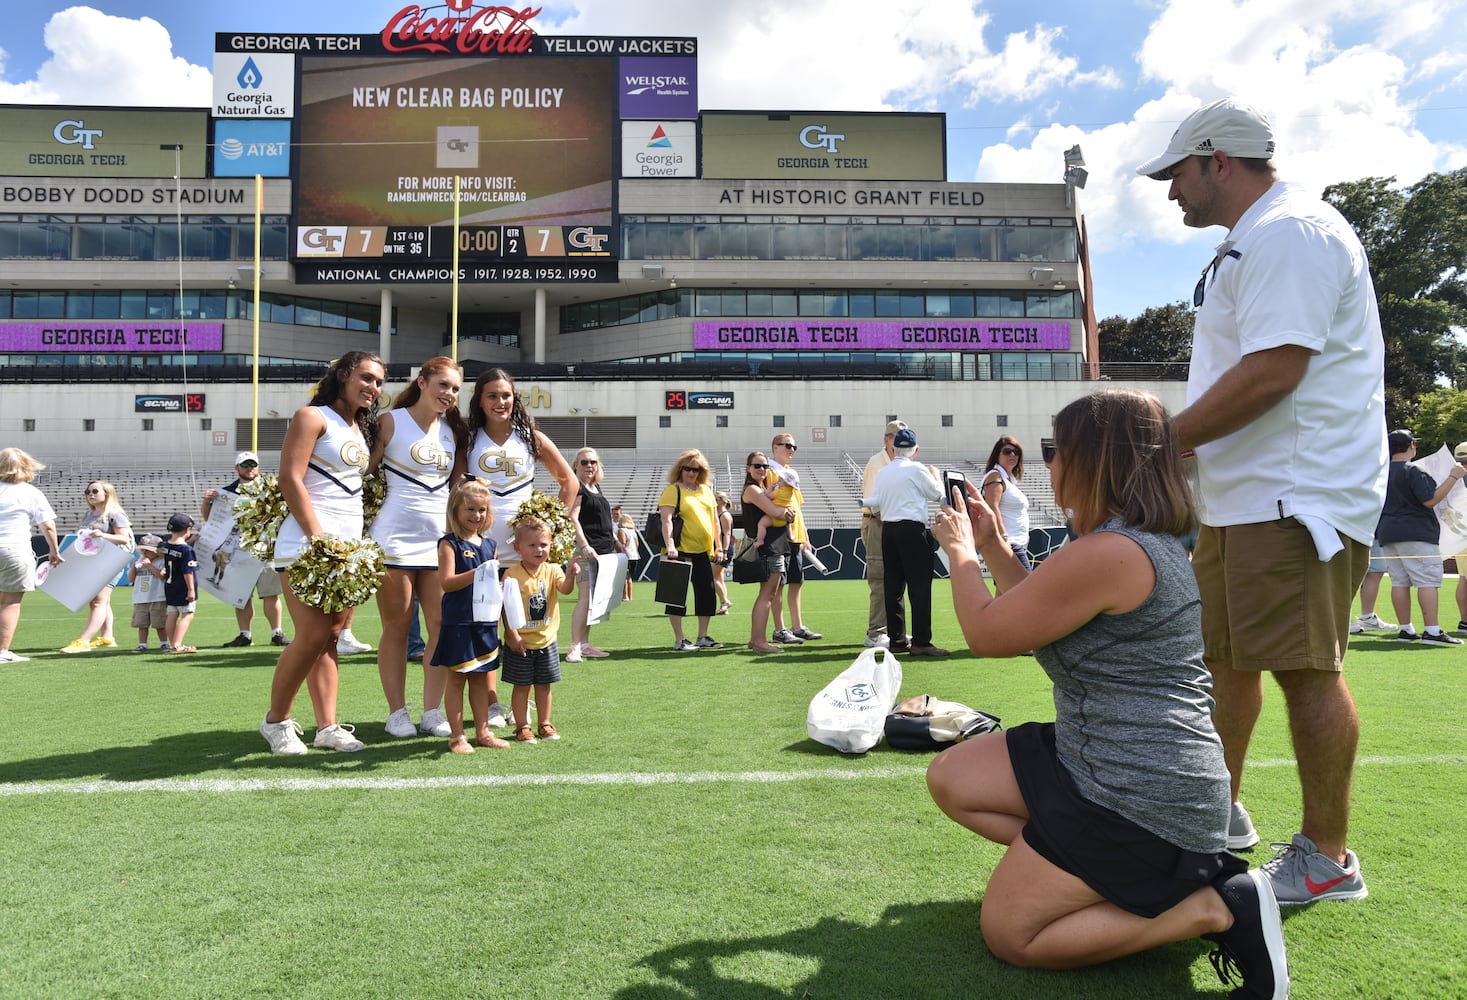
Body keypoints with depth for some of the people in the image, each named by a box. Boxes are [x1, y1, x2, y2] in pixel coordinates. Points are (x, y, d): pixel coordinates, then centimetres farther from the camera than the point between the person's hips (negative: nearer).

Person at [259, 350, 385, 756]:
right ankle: (276, 721, 8)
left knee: (330, 639, 7)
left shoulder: (363, 429, 20)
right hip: (308, 542, -7)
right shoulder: (313, 417, -3)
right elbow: (290, 479, -12)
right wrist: (318, 537, -17)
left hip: (349, 545, 7)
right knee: (312, 638, -10)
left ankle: (327, 727, 9)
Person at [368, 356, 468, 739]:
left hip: (440, 539, 5)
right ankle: (397, 712, 12)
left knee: (443, 626, 1)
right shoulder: (391, 421, -1)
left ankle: (432, 711, 10)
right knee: (397, 628, 2)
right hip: (395, 538, -5)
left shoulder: (453, 430, 13)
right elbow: (363, 473, -4)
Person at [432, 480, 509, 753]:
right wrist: (477, 574, -27)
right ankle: (457, 736, 11)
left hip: (485, 623, 6)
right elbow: (446, 582, -17)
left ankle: (482, 731, 21)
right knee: (456, 679, 3)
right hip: (458, 624, -6)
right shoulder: (449, 544, -6)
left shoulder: (489, 546, 12)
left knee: (481, 679, 13)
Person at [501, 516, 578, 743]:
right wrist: (513, 635, -17)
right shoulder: (513, 574, -12)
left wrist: (570, 575, -41)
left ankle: (545, 724, 27)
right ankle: (522, 727, 18)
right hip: (521, 642, -3)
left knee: (543, 685, 14)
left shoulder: (552, 570, -3)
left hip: (546, 641, 3)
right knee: (521, 686, 6)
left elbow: (565, 589, -21)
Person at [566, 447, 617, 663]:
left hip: (604, 550, 9)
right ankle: (575, 647, -8)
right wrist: (584, 546, -24)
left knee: (594, 600, 10)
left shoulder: (596, 487, 20)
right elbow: (573, 518, -16)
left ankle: (585, 644, 16)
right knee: (585, 598, -12)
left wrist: (615, 541, 21)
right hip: (587, 551, -9)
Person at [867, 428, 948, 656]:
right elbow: (937, 494, 4)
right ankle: (921, 642, -7)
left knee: (892, 586, 8)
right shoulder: (917, 469, -6)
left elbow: (875, 505, 7)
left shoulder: (882, 473, 10)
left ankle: (897, 640, 12)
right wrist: (935, 475, 21)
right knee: (920, 585, -4)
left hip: (887, 529, 6)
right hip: (912, 529, -6)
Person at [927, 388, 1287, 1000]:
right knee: (950, 779, 12)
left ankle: (1216, 907, -3)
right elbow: (1036, 608, 20)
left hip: (1139, 796, -10)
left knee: (1009, 934, -1)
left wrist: (960, 550, 1)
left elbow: (986, 634, -15)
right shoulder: (1150, 540, 9)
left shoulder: (1108, 553, -25)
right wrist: (991, 543, 17)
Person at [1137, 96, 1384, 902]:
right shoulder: (1249, 244, 20)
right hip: (1242, 496, 11)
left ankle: (1326, 856, 9)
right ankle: (1220, 812, 31)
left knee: (1304, 670, -5)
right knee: (1224, 654, 16)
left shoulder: (1290, 232, -13)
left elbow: (1272, 371, -23)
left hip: (1296, 497, -11)